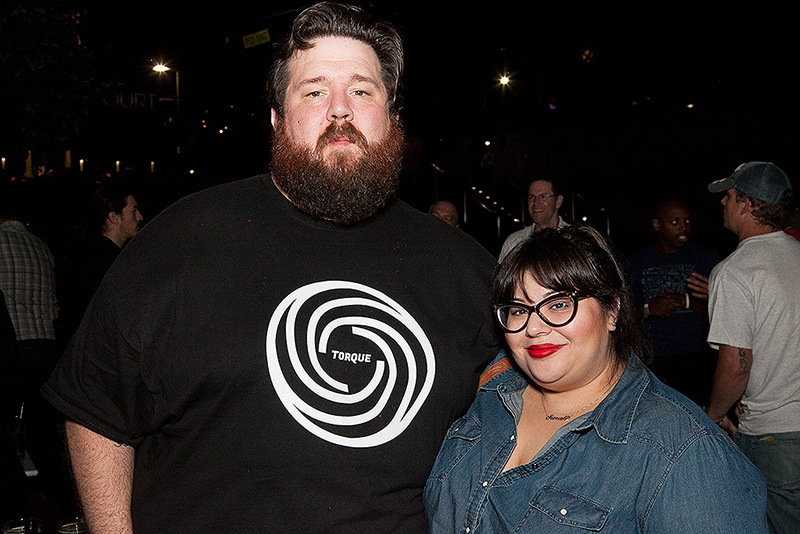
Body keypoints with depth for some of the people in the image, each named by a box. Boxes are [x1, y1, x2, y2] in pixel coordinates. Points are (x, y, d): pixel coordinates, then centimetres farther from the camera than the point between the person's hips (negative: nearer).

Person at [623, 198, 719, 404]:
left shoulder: (706, 256, 7)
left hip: (697, 362, 0)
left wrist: (687, 301, -12)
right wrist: (648, 309, -8)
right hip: (653, 362, 1)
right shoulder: (635, 262, 9)